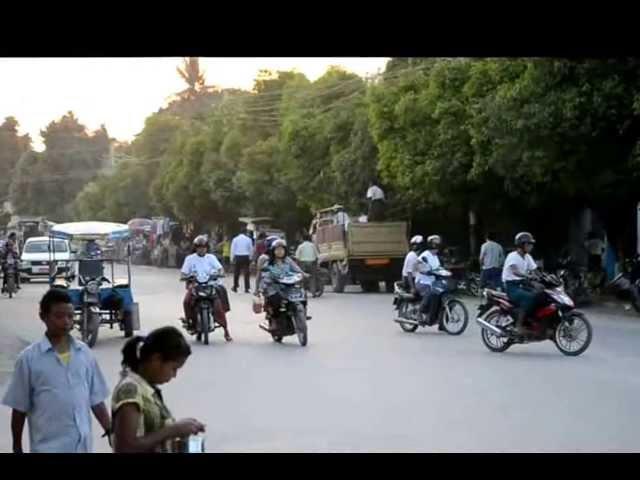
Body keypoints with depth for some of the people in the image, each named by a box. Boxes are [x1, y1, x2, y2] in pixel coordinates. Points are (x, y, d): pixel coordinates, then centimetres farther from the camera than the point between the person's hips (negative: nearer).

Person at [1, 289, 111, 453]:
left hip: (82, 445, 4)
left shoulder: (84, 353, 3)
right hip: (49, 447, -4)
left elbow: (96, 399, 10)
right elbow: (19, 407, -1)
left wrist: (110, 430, 6)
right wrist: (17, 447, 2)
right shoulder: (29, 358, -7)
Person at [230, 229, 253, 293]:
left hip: (237, 257, 0)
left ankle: (235, 288, 16)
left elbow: (232, 249, 0)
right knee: (246, 273, 2)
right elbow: (251, 249, 4)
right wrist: (250, 258, 13)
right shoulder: (248, 239, 1)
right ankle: (246, 288, -1)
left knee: (236, 273, 9)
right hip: (246, 257, 0)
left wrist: (232, 258, 5)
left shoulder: (235, 239, 1)